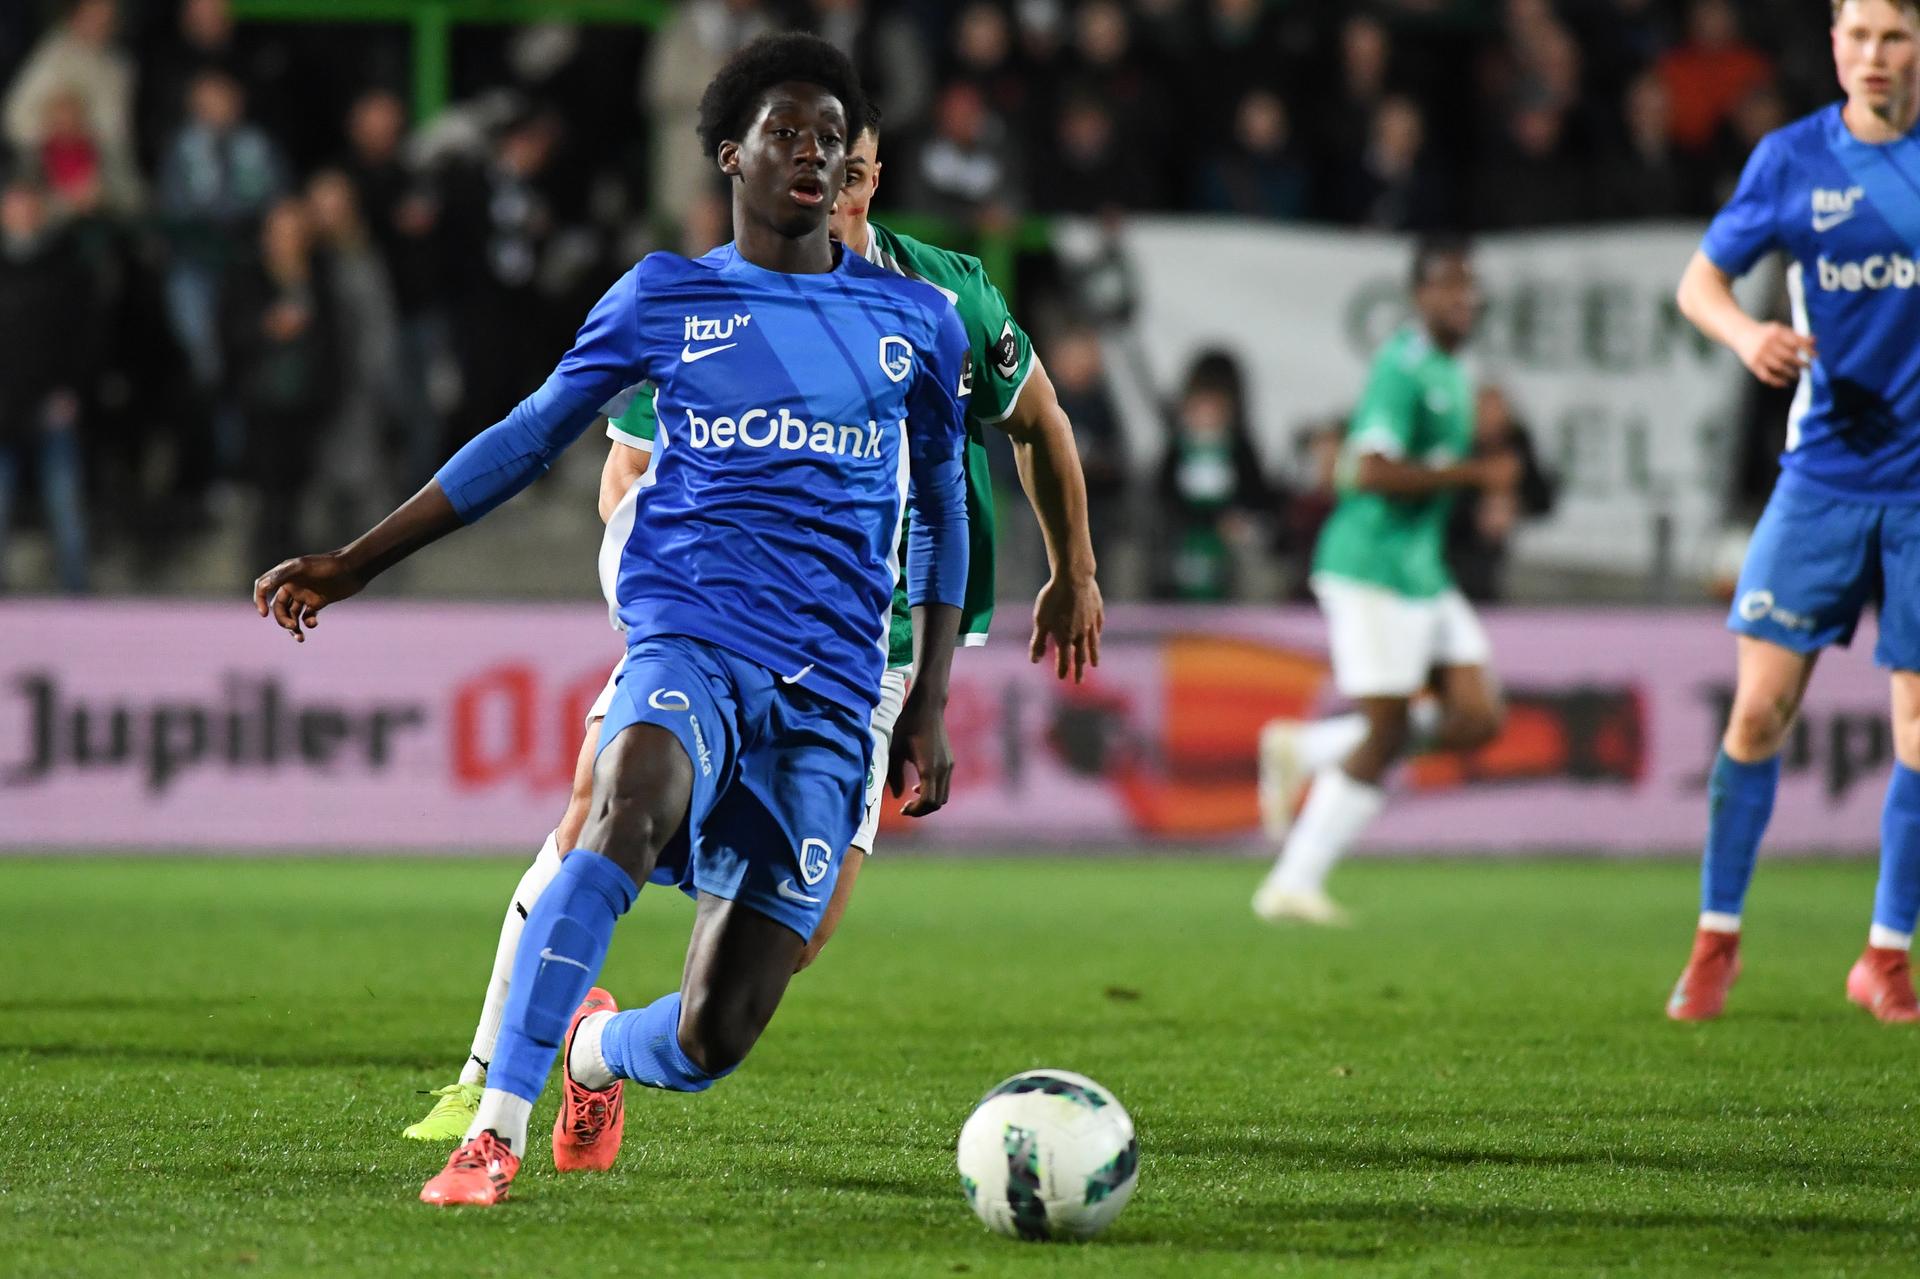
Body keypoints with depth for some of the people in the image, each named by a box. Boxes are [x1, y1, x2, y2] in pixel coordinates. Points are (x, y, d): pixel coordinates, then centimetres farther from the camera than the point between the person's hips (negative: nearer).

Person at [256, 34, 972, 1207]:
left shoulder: (917, 321, 12)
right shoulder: (665, 299, 9)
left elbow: (941, 508, 22)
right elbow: (529, 439, 17)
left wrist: (931, 708, 15)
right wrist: (353, 565, 15)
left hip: (833, 690, 2)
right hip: (693, 634, -1)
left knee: (709, 1042, -5)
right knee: (632, 812, -39)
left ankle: (599, 1047, 34)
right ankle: (498, 1128, -34)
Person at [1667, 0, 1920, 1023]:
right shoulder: (1793, 158, 1)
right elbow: (1700, 280, 7)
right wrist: (1745, 334, -14)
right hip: (1824, 469, 1)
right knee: (1761, 707, -4)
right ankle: (1716, 938, 10)